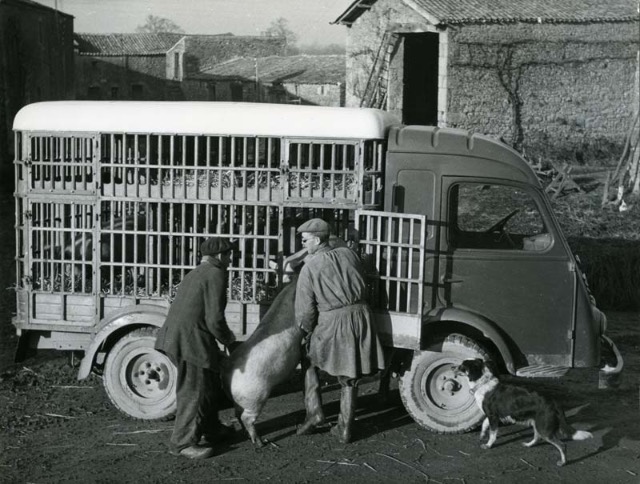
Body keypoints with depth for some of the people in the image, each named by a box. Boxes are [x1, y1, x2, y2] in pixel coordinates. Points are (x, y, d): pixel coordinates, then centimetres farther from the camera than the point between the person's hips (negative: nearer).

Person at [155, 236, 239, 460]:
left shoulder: (194, 274, 22)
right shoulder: (215, 274, -9)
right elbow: (214, 319, -15)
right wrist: (230, 341, 1)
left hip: (176, 334, 10)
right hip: (190, 339, -10)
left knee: (209, 384, 21)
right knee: (193, 391, -4)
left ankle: (211, 428, 33)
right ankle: (183, 442, 2)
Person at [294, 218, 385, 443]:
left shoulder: (310, 267, -7)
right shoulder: (347, 253, 7)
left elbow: (305, 308, -6)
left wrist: (304, 332, 9)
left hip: (332, 321, -4)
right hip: (360, 315, 4)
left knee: (309, 361, 21)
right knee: (349, 378, 13)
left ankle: (314, 411, 12)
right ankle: (345, 429, 17)